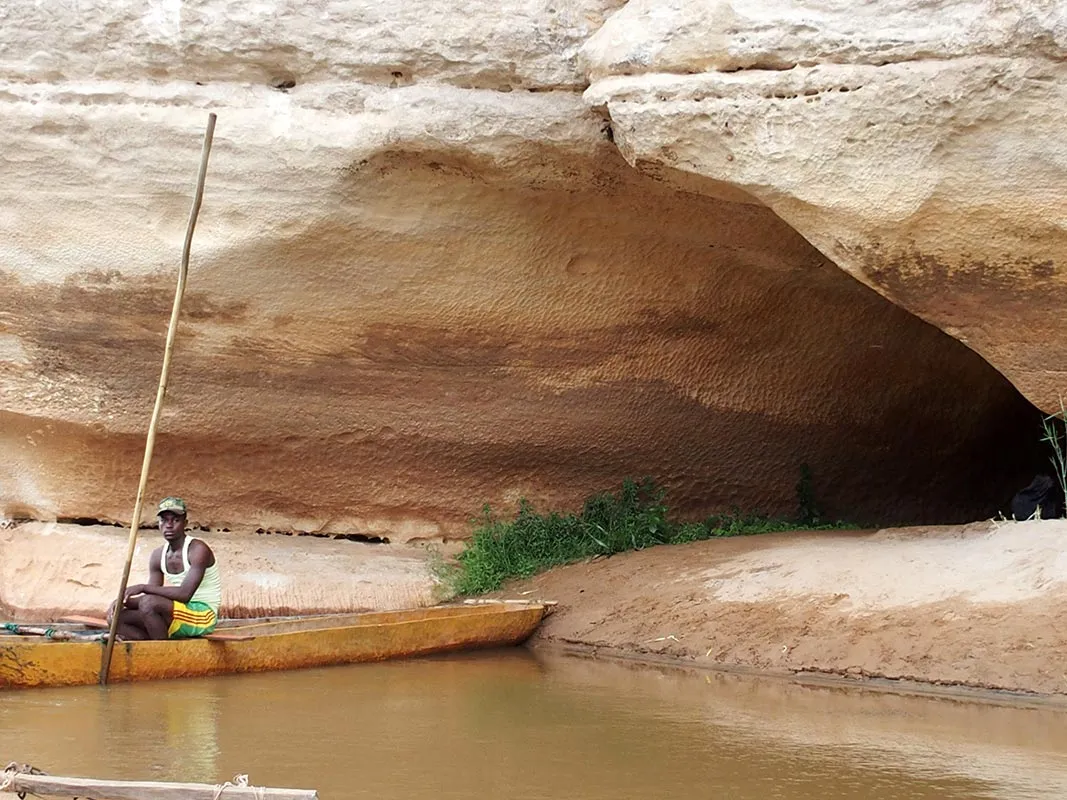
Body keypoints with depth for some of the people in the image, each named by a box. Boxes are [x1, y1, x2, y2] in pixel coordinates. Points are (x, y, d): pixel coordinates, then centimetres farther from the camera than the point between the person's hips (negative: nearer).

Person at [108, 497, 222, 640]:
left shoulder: (198, 549, -15)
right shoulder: (158, 556, 8)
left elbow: (185, 594, -26)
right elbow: (153, 594, 7)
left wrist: (143, 587, -25)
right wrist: (123, 600, -12)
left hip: (203, 616, -8)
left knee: (149, 603, -30)